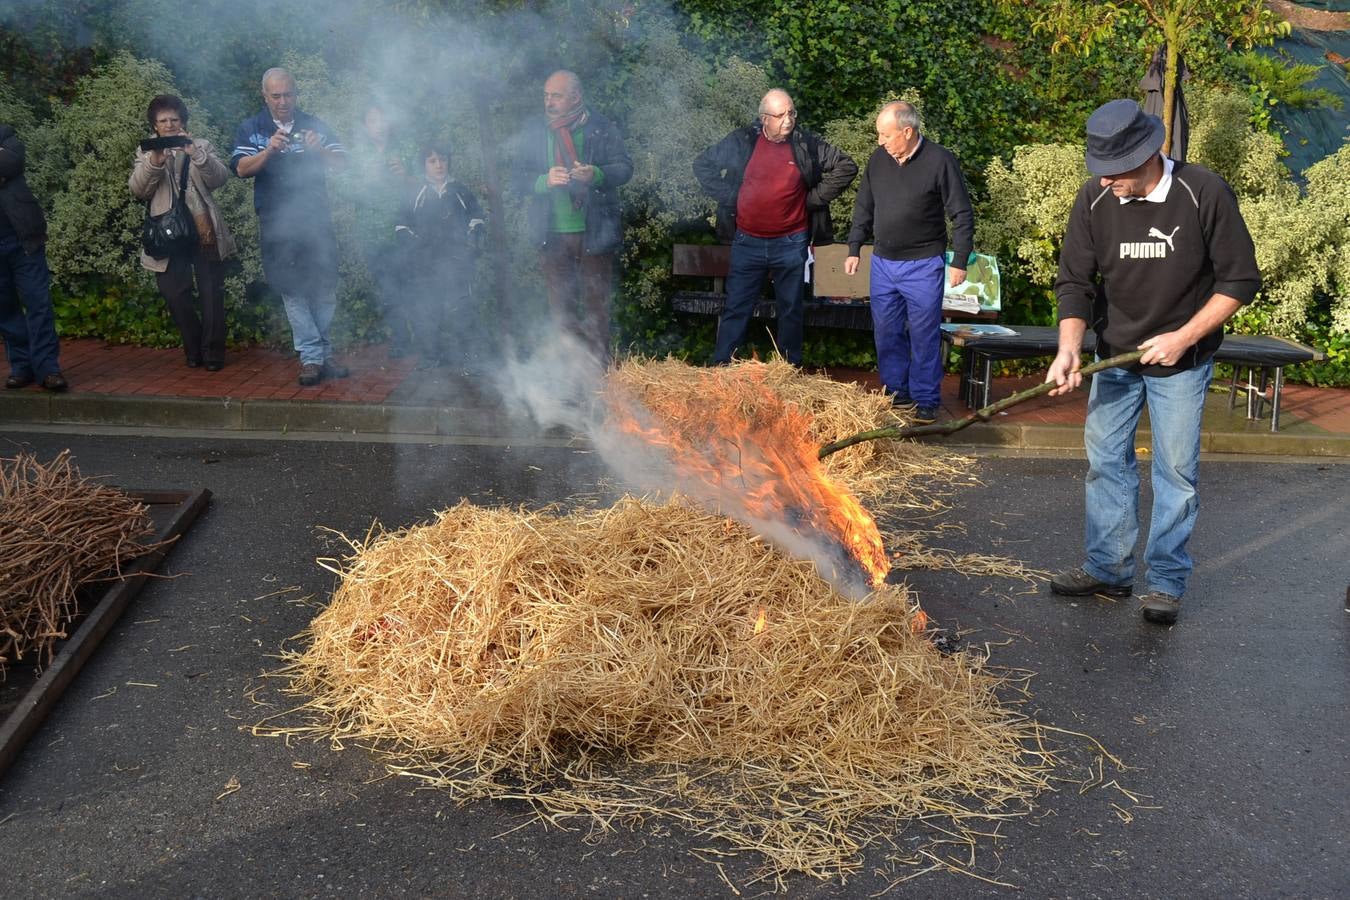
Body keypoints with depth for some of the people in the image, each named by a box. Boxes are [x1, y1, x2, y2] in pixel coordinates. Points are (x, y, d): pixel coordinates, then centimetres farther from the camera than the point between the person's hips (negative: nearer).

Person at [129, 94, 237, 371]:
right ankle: (193, 349, 12)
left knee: (212, 294, -1)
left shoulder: (200, 146, 12)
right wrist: (154, 161, -19)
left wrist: (195, 154, -19)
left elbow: (219, 178, -4)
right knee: (174, 294, -5)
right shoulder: (146, 153, 13)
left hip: (204, 231, 0)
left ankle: (213, 353, 8)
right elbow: (137, 189, -2)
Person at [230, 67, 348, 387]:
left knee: (325, 289, 3)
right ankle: (312, 357, 1)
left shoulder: (315, 126, 9)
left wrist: (319, 150, -19)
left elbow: (341, 163, 1)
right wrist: (269, 150, -24)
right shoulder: (250, 129, 6)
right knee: (293, 291, -2)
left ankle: (323, 353, 14)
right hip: (277, 225, -1)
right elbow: (241, 168, -7)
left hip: (316, 219, 1)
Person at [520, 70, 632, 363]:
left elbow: (624, 168, -4)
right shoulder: (536, 134, 8)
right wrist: (545, 180, -18)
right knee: (560, 306, 9)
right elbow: (522, 177, 4)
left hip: (594, 232, -3)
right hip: (552, 236, 3)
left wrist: (595, 174, -24)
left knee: (596, 305, 3)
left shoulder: (603, 130, 0)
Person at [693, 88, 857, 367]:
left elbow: (847, 166, 3)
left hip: (791, 244, 0)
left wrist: (816, 198, -3)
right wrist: (727, 197, -2)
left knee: (791, 311, 10)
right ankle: (720, 368, 14)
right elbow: (702, 165, 7)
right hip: (747, 242, 0)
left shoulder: (807, 144, -4)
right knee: (736, 309, 5)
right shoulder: (741, 141, -3)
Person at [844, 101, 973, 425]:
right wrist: (854, 249, 12)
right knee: (887, 333, 10)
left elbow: (962, 215, -6)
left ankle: (926, 401, 11)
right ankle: (895, 394, 23)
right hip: (883, 263, 5)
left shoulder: (940, 161, -11)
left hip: (923, 265, -5)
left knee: (924, 336, 1)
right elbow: (863, 207, 15)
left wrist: (959, 261, -8)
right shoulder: (878, 158, 3)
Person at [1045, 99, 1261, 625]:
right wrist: (1069, 348, -24)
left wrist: (1184, 337, -19)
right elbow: (1074, 281, -8)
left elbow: (1240, 280, -12)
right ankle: (1108, 570, 21)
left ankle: (1168, 581, 15)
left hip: (1182, 363, -3)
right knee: (1106, 461, 8)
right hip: (1115, 356, 3)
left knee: (1176, 471, 3)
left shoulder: (1205, 194, -19)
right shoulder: (1094, 199, -11)